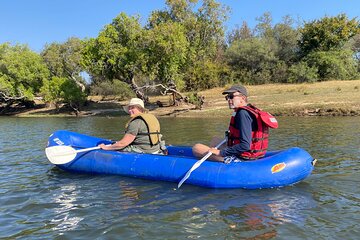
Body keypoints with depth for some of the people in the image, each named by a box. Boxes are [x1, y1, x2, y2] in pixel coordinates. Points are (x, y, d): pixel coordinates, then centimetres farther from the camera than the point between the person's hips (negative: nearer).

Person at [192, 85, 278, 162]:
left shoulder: (243, 113, -21)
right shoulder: (252, 110, 9)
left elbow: (245, 146, -27)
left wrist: (221, 152, -21)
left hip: (241, 157, -10)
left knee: (196, 148, -10)